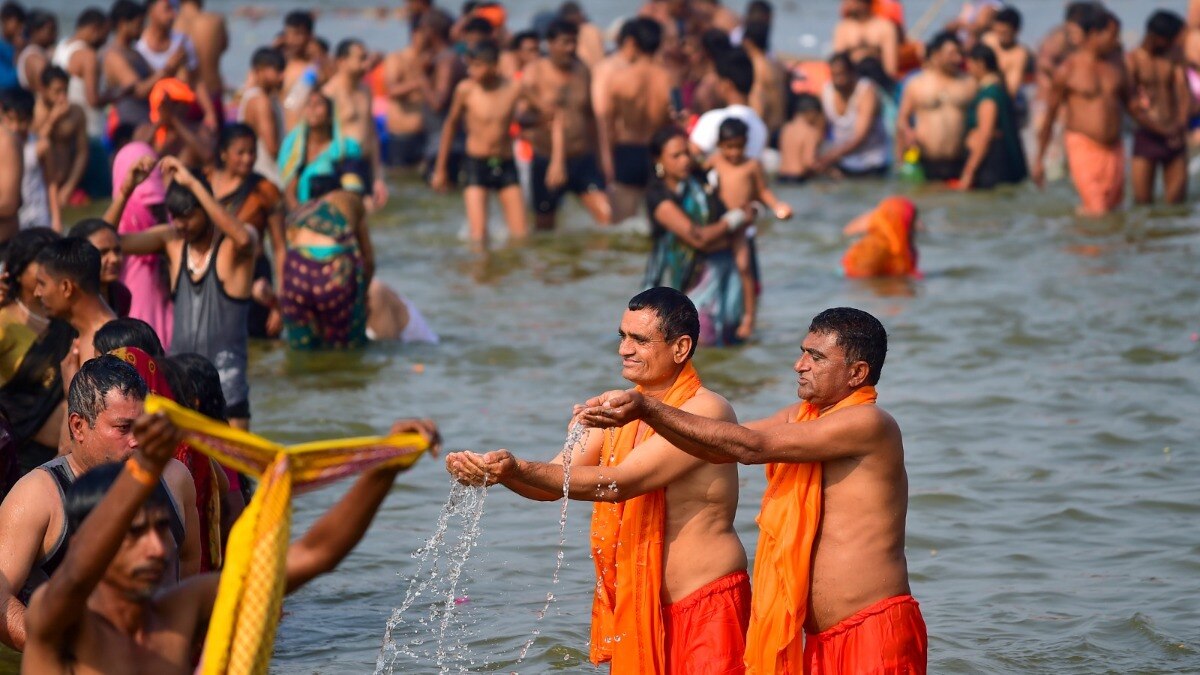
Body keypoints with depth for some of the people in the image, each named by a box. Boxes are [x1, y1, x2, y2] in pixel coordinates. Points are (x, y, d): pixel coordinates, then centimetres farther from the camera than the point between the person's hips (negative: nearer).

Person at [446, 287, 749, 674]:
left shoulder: (705, 412, -16)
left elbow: (620, 482, -24)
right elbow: (554, 482, 5)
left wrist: (520, 470, -31)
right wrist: (499, 473, -16)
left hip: (706, 606, -7)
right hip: (636, 606, 7)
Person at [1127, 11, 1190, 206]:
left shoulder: (1174, 59, 7)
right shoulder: (1132, 60, -6)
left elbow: (1185, 95, -2)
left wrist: (1181, 124, -21)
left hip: (1174, 137, 3)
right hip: (1146, 136, -3)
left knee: (1176, 200, 1)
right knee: (1143, 202, -5)